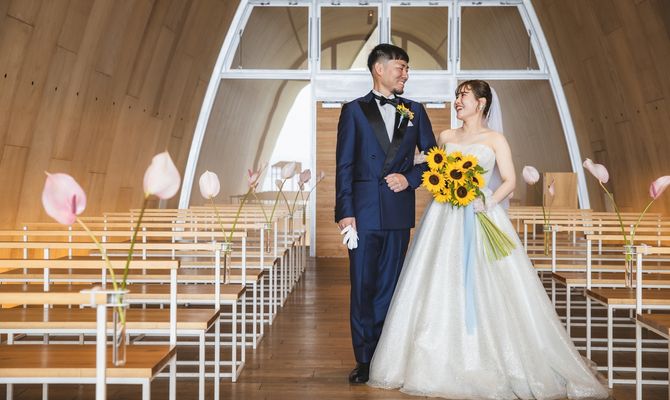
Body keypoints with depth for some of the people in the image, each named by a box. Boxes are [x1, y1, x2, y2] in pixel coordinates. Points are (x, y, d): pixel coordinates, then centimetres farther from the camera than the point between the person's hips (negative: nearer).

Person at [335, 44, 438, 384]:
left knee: (389, 288, 8)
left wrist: (410, 178, -5)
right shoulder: (354, 110, 3)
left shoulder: (414, 111, 11)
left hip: (399, 212, 2)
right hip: (364, 211, -2)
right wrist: (344, 211, -9)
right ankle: (364, 361, 12)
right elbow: (344, 166, -1)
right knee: (362, 288, 2)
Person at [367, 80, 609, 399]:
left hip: (481, 218, -3)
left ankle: (488, 363, 5)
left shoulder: (495, 139, 5)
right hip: (445, 219, 3)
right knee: (440, 288, 0)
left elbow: (509, 181, -1)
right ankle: (443, 364, 9)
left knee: (485, 290, -6)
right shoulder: (446, 137, 14)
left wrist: (488, 202, -15)